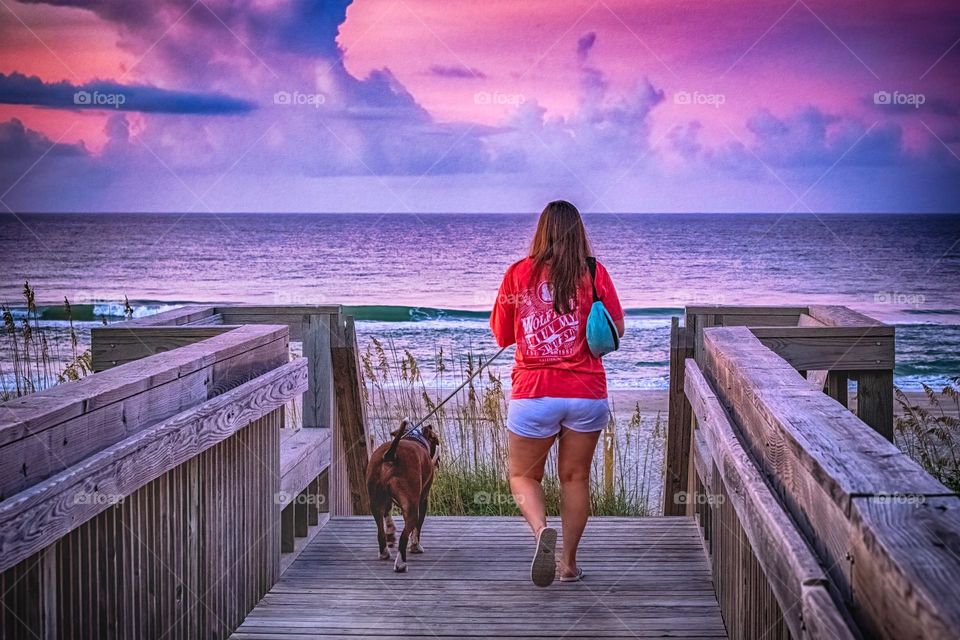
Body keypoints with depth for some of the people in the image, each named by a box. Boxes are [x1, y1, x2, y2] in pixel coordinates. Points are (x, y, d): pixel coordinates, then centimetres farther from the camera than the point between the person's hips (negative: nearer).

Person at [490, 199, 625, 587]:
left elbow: (501, 336, 4)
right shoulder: (594, 274, -4)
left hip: (533, 393, -1)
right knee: (575, 478, 15)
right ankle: (569, 563, 20)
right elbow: (616, 331, 1)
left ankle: (541, 530, -14)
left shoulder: (518, 274, -3)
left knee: (523, 475, 14)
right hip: (587, 394, 1)